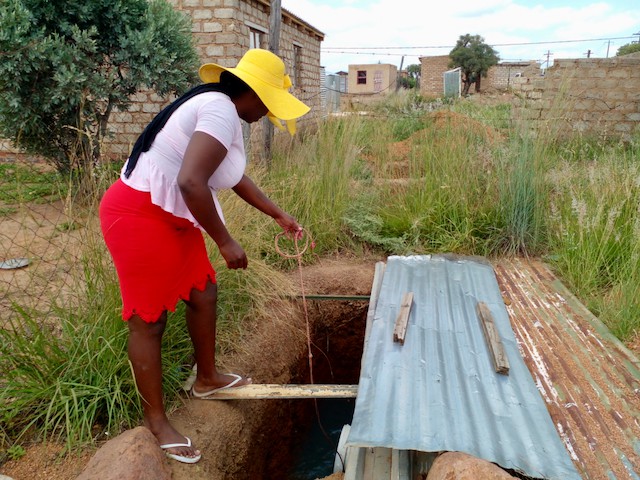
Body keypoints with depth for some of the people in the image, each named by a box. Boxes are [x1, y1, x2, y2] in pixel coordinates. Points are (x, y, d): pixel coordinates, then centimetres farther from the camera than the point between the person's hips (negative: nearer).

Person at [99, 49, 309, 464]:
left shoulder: (223, 110, 13)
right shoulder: (221, 110, -20)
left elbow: (237, 178, 23)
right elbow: (191, 182, -32)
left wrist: (280, 216, 27)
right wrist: (226, 242, -22)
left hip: (171, 217, 11)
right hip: (142, 216, -10)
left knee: (204, 293, 18)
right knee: (149, 320, 1)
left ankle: (207, 379, 38)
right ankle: (156, 419, 18)